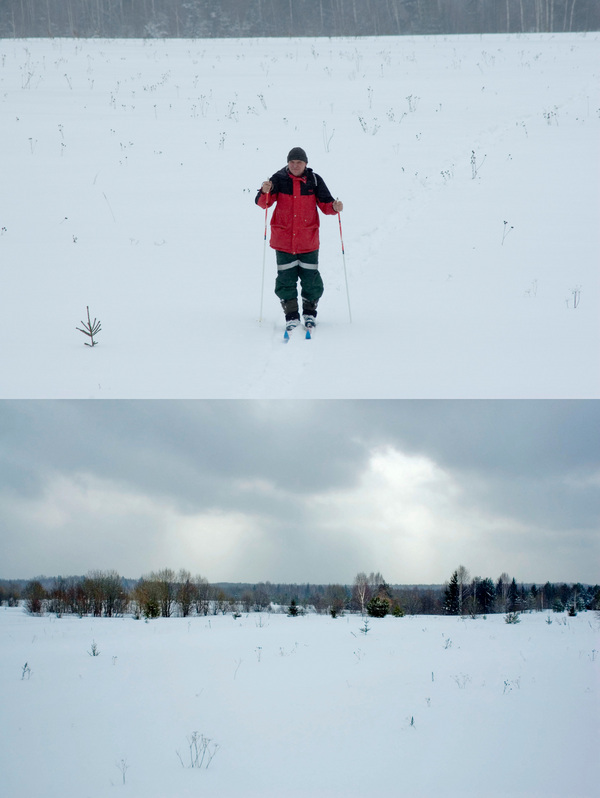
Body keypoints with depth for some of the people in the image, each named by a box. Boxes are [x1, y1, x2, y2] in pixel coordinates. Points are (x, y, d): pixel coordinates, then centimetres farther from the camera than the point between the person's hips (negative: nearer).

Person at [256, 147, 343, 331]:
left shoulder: (314, 180, -1)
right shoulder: (279, 179, -3)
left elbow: (325, 203, 2)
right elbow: (263, 203, -6)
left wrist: (334, 207, -20)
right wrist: (265, 192, -27)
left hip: (308, 241, 0)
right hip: (283, 240, 0)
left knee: (311, 279, 5)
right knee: (286, 279, 2)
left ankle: (309, 313, 26)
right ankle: (291, 316, 14)